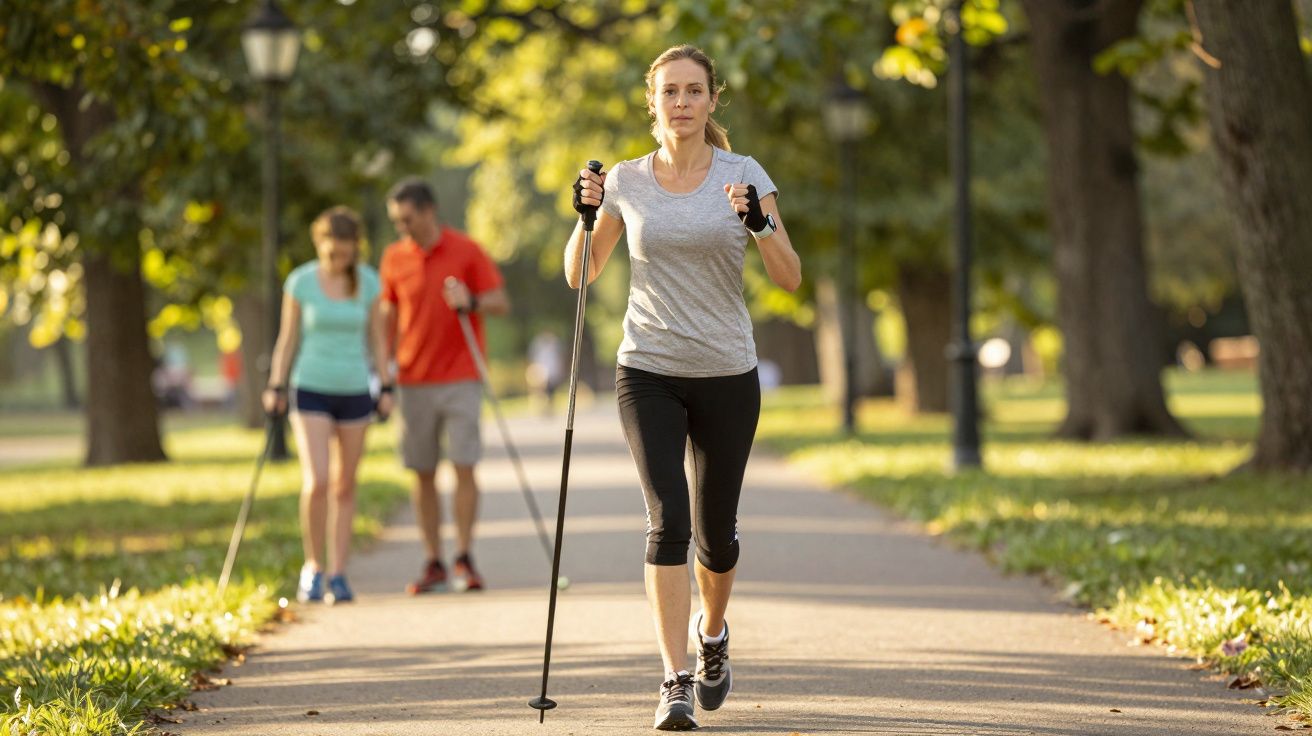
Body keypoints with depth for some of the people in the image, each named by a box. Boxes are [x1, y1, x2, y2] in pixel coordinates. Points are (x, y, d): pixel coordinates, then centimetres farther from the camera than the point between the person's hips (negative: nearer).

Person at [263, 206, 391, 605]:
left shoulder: (368, 282, 2)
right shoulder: (300, 282, -4)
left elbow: (376, 337, 9)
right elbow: (288, 337, 4)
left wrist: (386, 388, 5)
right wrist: (275, 387, 1)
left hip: (354, 391, 2)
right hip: (311, 389, -2)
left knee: (345, 487, 4)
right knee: (316, 482, -14)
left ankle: (337, 574, 10)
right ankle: (312, 566, 2)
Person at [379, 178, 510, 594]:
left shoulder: (466, 251, -3)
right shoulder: (394, 258, 6)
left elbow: (501, 303, -3)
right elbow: (388, 317, 13)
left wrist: (472, 303, -23)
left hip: (461, 379, -3)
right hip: (414, 383, 3)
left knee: (464, 466, -8)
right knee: (423, 474, 2)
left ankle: (464, 560, -2)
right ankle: (434, 564, 7)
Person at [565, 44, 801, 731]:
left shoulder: (744, 175, -2)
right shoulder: (625, 181, 2)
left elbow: (790, 278, -7)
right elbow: (579, 274, 9)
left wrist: (759, 223, -24)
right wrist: (586, 216, -8)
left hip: (727, 376, 0)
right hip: (648, 372, 0)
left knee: (715, 531, 8)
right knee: (667, 519, -16)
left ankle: (711, 633, 40)